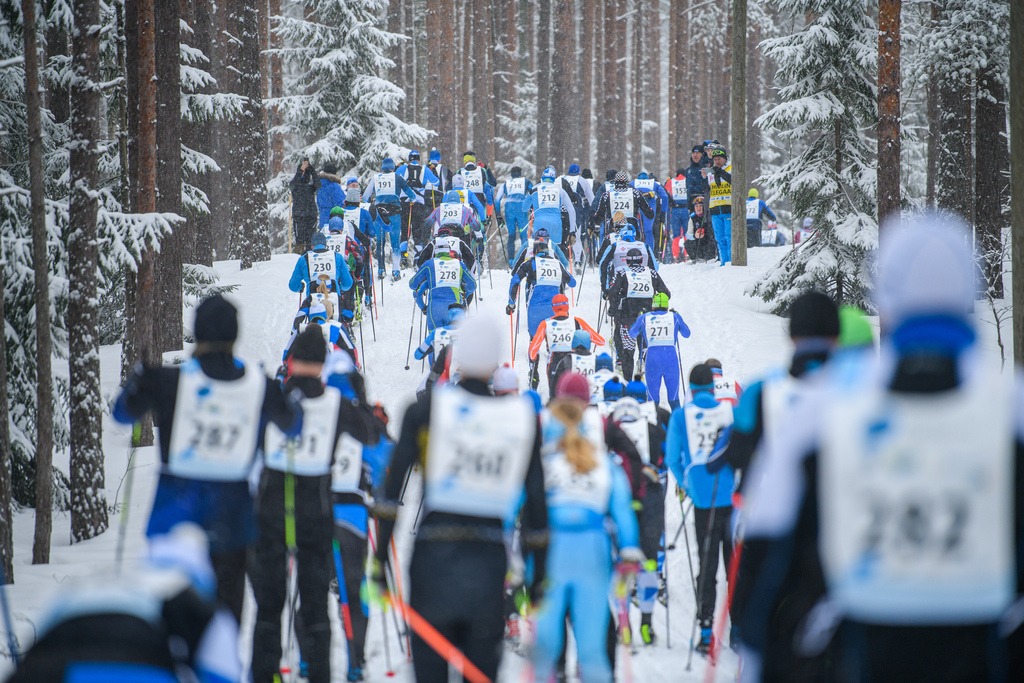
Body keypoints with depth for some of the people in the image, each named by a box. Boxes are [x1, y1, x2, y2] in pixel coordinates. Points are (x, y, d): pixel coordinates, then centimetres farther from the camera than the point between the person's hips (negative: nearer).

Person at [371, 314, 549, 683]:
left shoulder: (425, 409, -1)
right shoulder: (523, 417, 4)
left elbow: (393, 486, -4)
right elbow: (535, 499, 6)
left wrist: (380, 557, 0)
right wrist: (538, 575, 13)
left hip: (433, 555, -1)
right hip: (489, 562, 1)